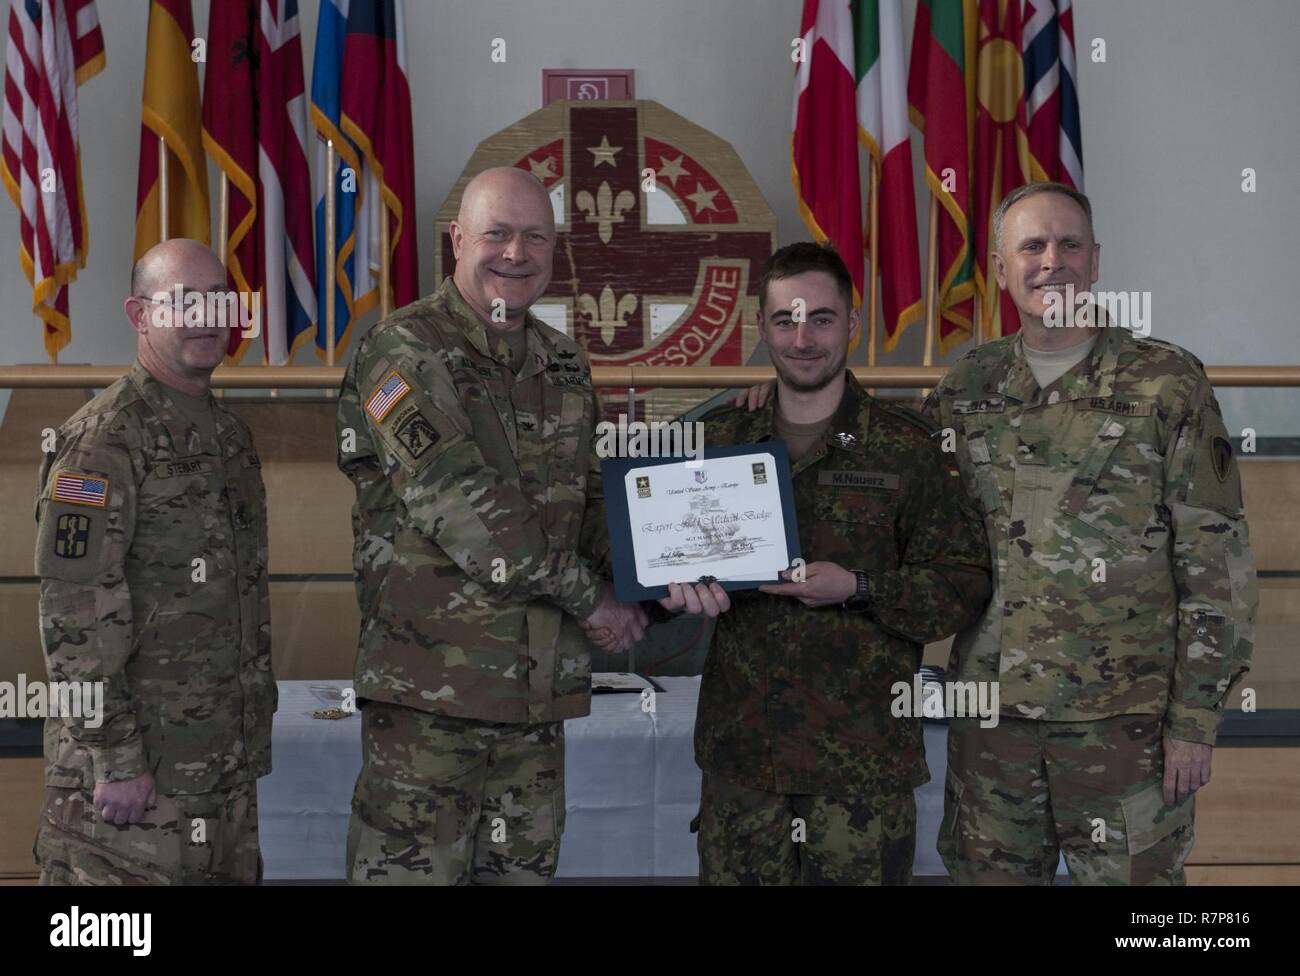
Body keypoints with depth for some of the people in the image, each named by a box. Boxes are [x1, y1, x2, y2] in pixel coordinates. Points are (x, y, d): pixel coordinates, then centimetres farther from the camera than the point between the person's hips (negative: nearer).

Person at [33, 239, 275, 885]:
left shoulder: (231, 435, 13)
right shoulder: (103, 442, -13)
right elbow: (73, 618, -18)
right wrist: (112, 759, -19)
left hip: (227, 767, 8)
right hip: (134, 766, -8)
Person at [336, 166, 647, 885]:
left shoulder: (565, 366, 14)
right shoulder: (403, 352, -8)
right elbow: (457, 503, -18)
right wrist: (589, 593, -12)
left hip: (539, 690, 7)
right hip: (426, 688, -6)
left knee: (523, 867, 13)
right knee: (409, 866, -2)